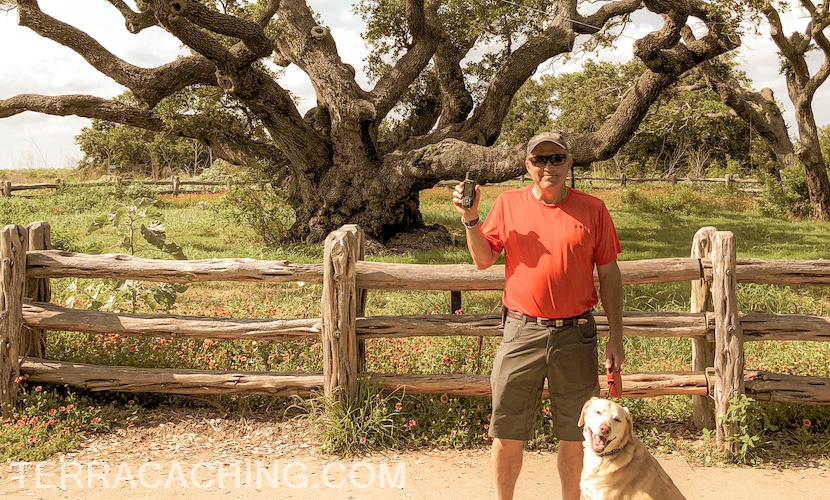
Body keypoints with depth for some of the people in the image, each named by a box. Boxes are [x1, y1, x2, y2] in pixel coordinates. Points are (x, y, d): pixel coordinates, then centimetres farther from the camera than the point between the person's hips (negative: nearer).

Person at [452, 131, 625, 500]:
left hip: (576, 335, 0)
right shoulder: (509, 203, 4)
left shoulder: (592, 209, 2)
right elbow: (483, 260, 8)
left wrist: (616, 337, 3)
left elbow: (609, 275, 5)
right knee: (507, 434, 6)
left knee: (575, 434, 10)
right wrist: (470, 219, -8)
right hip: (522, 332, 0)